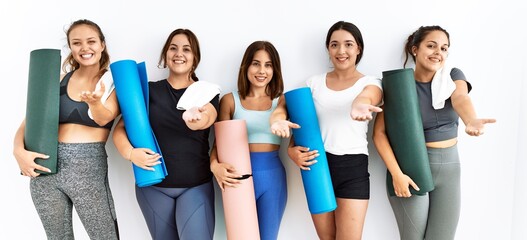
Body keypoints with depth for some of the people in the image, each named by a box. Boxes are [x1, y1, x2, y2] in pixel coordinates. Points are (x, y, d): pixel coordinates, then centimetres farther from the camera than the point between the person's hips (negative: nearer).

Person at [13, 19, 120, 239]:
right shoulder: (59, 80, 8)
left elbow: (105, 118, -16)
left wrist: (94, 101, -38)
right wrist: (19, 149, -12)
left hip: (88, 167, -3)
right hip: (46, 165, 3)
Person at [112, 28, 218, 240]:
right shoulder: (149, 90, 3)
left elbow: (207, 118, -22)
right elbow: (120, 128, 1)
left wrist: (197, 119, -46)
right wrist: (130, 152, -20)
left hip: (196, 187, -1)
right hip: (154, 186, 1)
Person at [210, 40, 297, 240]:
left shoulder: (281, 99, 5)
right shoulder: (230, 100, 3)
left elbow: (279, 112, -19)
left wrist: (277, 120, -44)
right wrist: (215, 165, -20)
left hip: (272, 176, 1)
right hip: (239, 176, -1)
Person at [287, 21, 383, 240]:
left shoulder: (370, 83, 0)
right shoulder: (314, 83, 8)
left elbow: (366, 97, -25)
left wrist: (359, 106, -50)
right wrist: (292, 149, -9)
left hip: (353, 167, -2)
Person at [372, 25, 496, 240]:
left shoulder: (453, 76, 1)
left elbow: (460, 98, -22)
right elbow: (379, 133, -10)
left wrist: (471, 121, -45)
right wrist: (396, 173, -18)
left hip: (449, 168, 3)